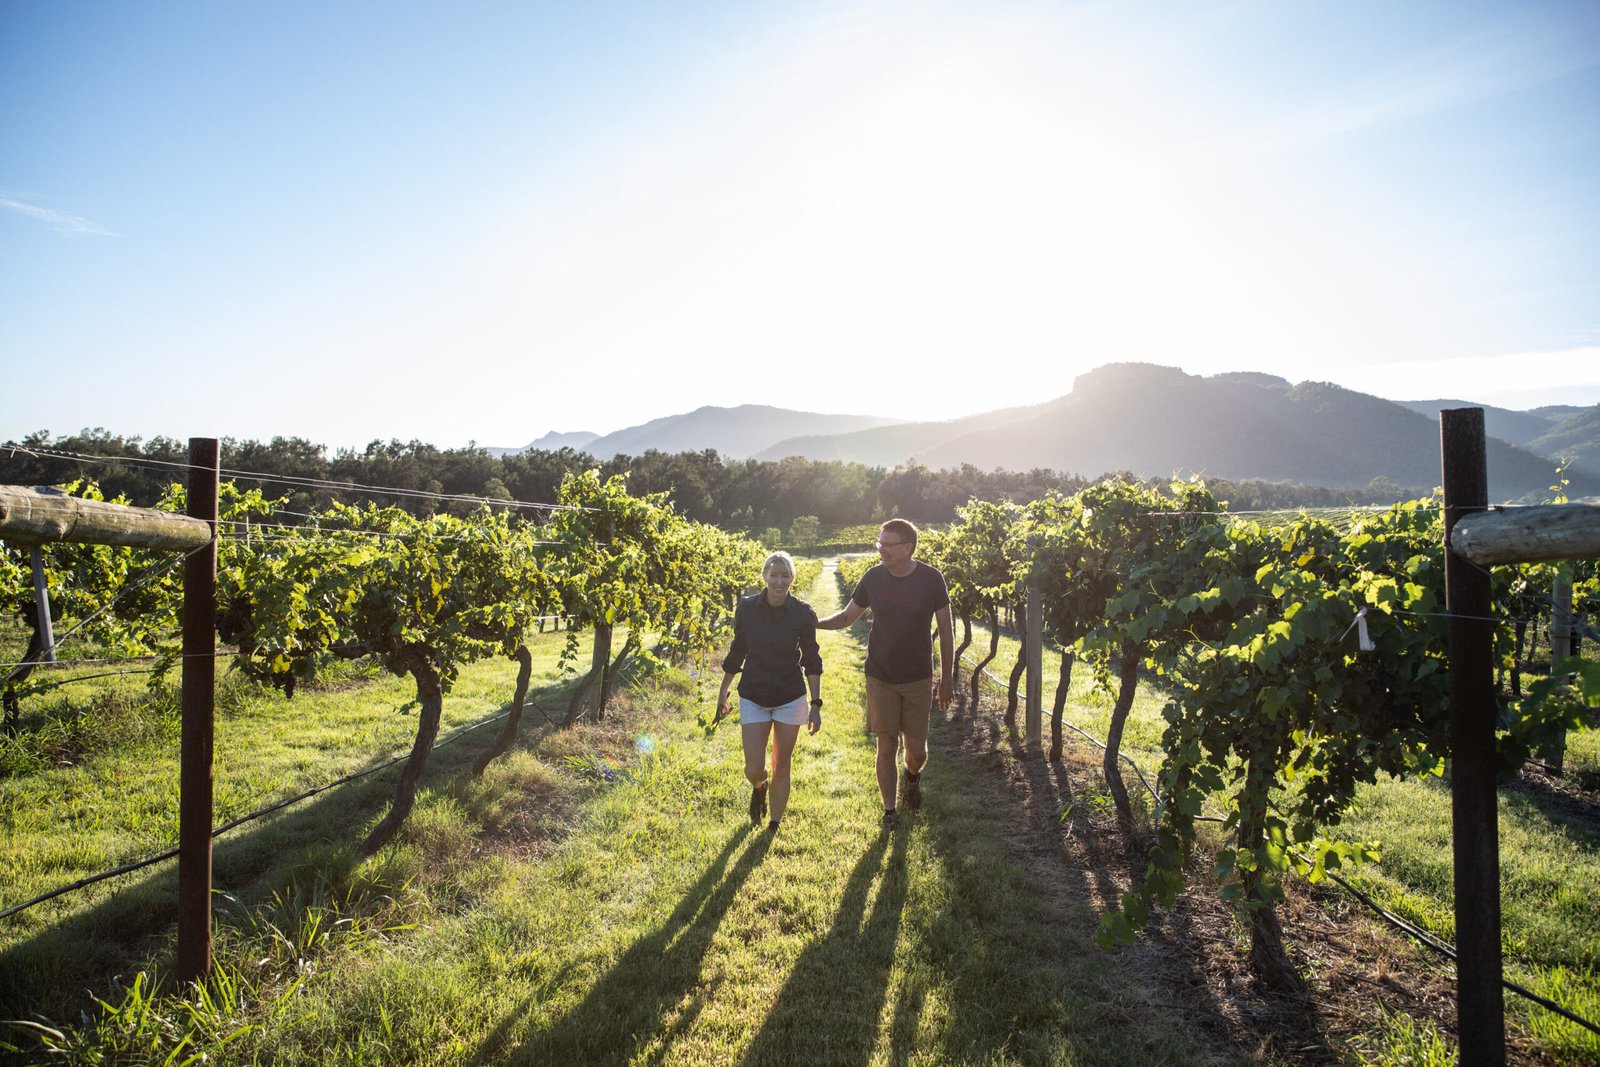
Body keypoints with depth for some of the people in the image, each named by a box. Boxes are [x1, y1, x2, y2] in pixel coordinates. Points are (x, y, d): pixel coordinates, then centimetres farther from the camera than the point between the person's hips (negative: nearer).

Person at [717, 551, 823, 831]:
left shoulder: (803, 613, -10)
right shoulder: (747, 608, -7)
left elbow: (811, 660, -3)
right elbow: (737, 653, 5)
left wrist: (816, 704, -6)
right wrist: (723, 693, 11)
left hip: (791, 698, 0)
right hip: (754, 698, 1)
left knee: (781, 766, 8)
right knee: (754, 770, -2)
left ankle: (775, 825, 29)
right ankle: (759, 788, 35)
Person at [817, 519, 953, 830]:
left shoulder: (931, 579, -11)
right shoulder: (873, 578, -6)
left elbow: (945, 631, -1)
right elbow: (846, 617, 6)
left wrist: (945, 679, 2)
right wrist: (813, 622, -14)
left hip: (918, 679, -1)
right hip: (881, 678, 1)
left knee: (916, 750, 5)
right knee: (886, 746, 5)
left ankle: (913, 775, 41)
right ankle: (890, 810, 23)